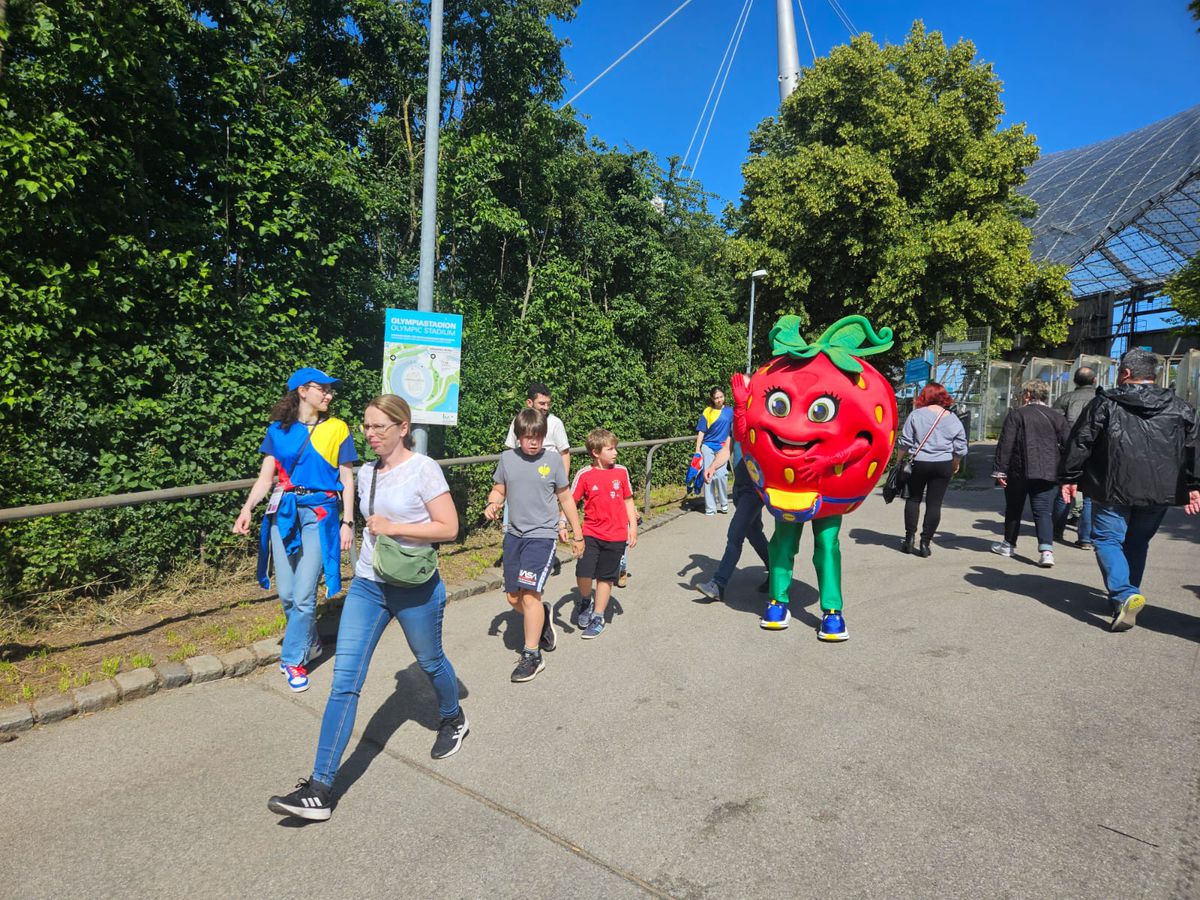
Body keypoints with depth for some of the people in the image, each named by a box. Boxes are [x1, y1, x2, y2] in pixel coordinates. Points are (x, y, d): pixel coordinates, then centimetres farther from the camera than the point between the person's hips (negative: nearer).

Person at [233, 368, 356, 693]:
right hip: (284, 511, 3)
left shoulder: (336, 428, 1)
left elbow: (346, 479, 2)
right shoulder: (278, 429, 6)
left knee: (304, 595, -5)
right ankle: (311, 643, 33)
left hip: (320, 513, -3)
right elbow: (266, 475, 5)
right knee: (286, 593, 8)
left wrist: (348, 522, -2)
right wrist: (248, 508, -10)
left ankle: (293, 658, 14)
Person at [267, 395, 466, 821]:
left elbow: (449, 528, -17)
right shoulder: (367, 473, 5)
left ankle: (454, 720, 48)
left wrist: (393, 528, -21)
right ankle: (320, 788, 0)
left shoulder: (423, 469, -15)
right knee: (345, 680, -3)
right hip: (367, 585, 5)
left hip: (415, 588, -5)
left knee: (430, 662, 18)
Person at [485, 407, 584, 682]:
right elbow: (499, 490, 11)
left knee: (529, 595, -12)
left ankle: (532, 656, 3)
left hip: (542, 535, -4)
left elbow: (565, 499, 3)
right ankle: (543, 615, 41)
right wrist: (492, 503, -13)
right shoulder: (507, 458, 1)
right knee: (513, 597, 10)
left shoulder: (553, 460, -5)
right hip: (514, 535, 4)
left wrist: (577, 535, 7)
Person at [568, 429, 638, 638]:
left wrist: (633, 527, 6)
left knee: (605, 578, 10)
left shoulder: (621, 472, 0)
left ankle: (598, 617, 27)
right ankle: (585, 600, 21)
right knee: (583, 574, -13)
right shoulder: (584, 475, -7)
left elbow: (628, 501, 9)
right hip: (591, 534, -1)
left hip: (616, 536, 2)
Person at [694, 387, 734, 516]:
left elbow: (734, 430, 11)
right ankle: (710, 508, 9)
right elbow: (701, 432, 2)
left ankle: (724, 503, 8)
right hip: (707, 447, 1)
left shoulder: (730, 411, 4)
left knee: (720, 475, -15)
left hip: (722, 447, -1)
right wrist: (697, 450, -3)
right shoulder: (707, 412, 1)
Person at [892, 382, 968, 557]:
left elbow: (905, 442, -5)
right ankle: (925, 543, 4)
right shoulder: (954, 419, 3)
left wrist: (898, 460, 7)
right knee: (934, 503, 4)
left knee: (913, 499, 13)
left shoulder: (916, 414, -5)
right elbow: (960, 449, 7)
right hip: (943, 466, 1)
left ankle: (909, 539, 11)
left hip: (918, 463, -1)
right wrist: (955, 465, 22)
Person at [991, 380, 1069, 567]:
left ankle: (1009, 544, 25)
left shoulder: (1016, 414, -4)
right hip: (1048, 473, 3)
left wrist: (999, 470, -8)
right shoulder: (1057, 417, 9)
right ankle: (1046, 550, -13)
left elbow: (1005, 444, -10)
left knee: (1014, 508, 12)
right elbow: (1066, 446, 8)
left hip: (1019, 471, -3)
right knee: (1043, 511, 2)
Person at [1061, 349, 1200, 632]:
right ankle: (1126, 597, 27)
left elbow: (1080, 442, -4)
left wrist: (1069, 478, 2)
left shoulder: (1105, 403, -3)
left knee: (1107, 539, 2)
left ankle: (1124, 596, -18)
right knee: (1137, 544, 18)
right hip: (1159, 492, 5)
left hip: (1114, 489, -4)